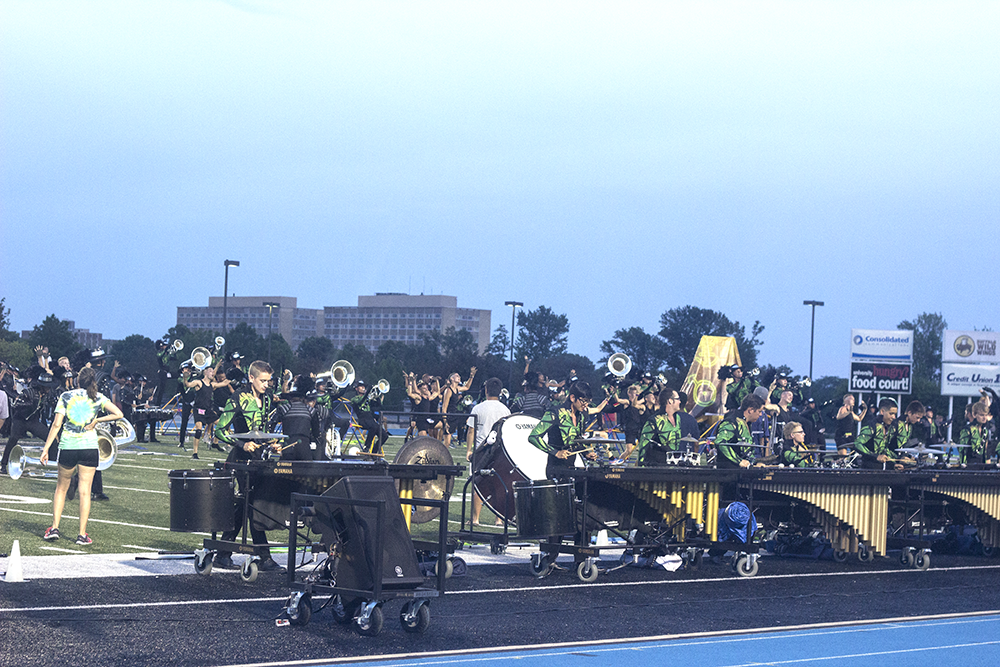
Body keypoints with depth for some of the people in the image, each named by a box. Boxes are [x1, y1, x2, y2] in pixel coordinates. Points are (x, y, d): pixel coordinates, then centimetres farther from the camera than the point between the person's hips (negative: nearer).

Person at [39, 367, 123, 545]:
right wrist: (97, 420, 5)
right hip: (89, 447, 0)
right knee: (85, 491, 3)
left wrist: (46, 448, 0)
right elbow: (118, 414, -5)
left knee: (61, 488, 17)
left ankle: (54, 528, 11)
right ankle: (82, 534, 1)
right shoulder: (98, 398, 3)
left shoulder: (66, 396, 2)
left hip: (67, 446, 0)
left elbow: (56, 424, -3)